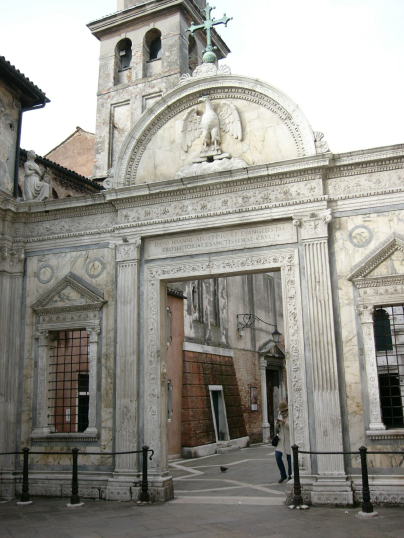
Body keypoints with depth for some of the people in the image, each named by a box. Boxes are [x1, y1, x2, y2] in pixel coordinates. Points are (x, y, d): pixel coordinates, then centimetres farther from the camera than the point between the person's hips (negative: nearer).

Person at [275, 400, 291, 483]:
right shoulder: (280, 414, 9)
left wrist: (284, 422, -26)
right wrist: (277, 423, -6)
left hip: (289, 438, -5)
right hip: (281, 438, 5)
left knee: (289, 458, -1)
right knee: (277, 456, -5)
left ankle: (290, 477, 15)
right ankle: (283, 475, 12)